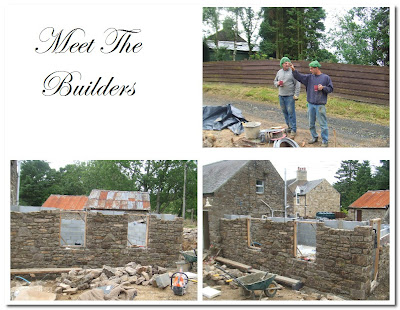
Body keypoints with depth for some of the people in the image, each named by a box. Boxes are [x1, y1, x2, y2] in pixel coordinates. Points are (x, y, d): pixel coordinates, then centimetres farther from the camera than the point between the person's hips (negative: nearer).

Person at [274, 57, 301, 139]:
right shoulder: (279, 72, 11)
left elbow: (297, 84, -7)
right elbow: (275, 81, 21)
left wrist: (296, 95, -13)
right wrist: (277, 83, -3)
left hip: (290, 96, -5)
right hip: (281, 96, 5)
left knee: (291, 113, -7)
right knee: (285, 112, 10)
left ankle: (293, 130, -3)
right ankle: (289, 126, 23)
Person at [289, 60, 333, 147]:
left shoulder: (326, 77, -2)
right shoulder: (309, 77, 8)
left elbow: (331, 89, 2)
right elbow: (299, 77, 2)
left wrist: (323, 88, -15)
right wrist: (294, 70, -13)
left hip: (320, 105, -5)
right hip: (310, 104, 5)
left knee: (323, 124, -3)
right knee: (311, 123, 14)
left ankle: (325, 141, 5)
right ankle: (314, 137, 30)